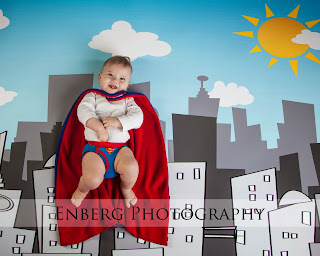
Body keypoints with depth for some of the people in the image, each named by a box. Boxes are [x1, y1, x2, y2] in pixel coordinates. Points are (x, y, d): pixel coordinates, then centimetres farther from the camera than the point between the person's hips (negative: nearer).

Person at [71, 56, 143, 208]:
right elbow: (84, 110, -7)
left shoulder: (127, 100, 17)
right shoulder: (93, 96, 12)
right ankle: (82, 189, 14)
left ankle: (126, 188, 9)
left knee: (131, 168, -28)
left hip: (120, 147, 2)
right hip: (94, 146, -1)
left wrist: (117, 121, -16)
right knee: (93, 179, -25)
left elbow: (137, 117, 1)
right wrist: (99, 127, -22)